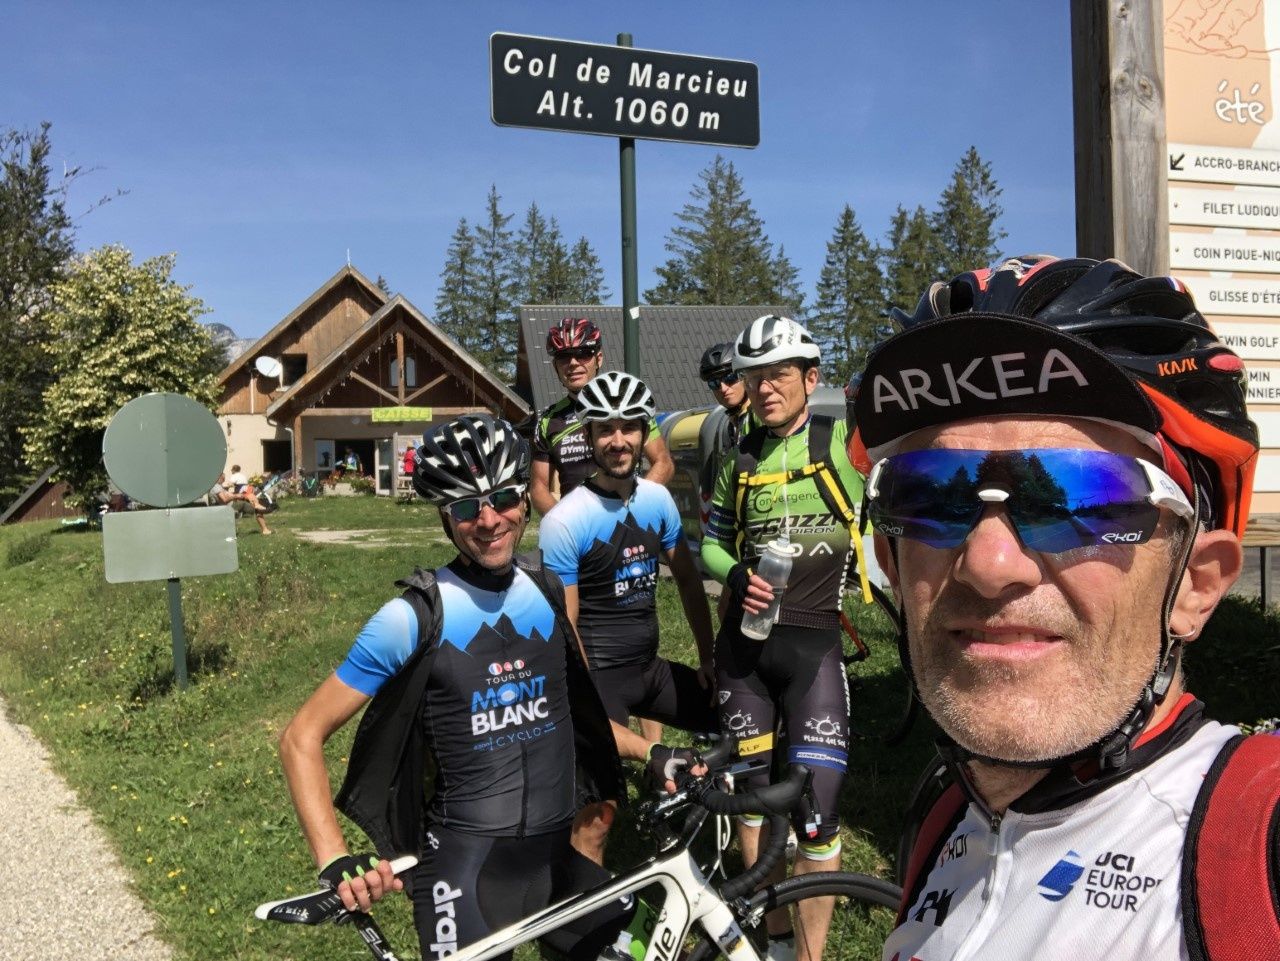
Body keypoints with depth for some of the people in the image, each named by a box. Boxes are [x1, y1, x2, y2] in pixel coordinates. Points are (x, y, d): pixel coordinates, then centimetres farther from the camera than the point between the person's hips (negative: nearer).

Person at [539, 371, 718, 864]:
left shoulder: (658, 500, 1)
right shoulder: (564, 521, -17)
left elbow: (688, 580, 11)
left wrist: (708, 659, 8)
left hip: (650, 667, 7)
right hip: (598, 675, -6)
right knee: (598, 812, -7)